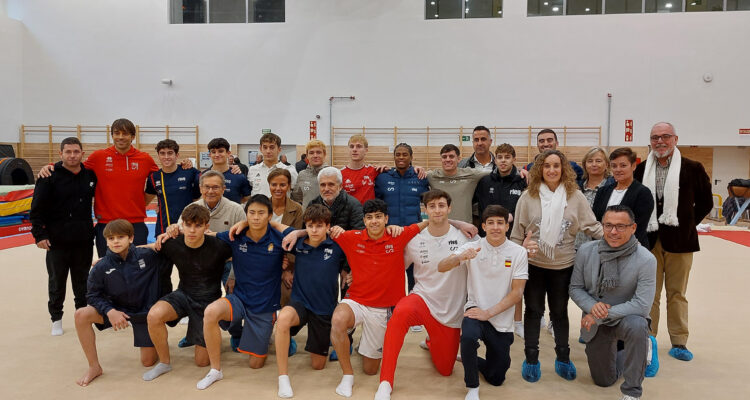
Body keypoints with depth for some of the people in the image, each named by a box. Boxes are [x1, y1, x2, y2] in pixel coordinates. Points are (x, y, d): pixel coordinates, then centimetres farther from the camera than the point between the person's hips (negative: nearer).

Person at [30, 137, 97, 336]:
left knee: (83, 282, 13)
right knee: (57, 283, 9)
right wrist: (39, 234, -12)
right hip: (57, 242, -3)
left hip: (84, 241, 3)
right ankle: (56, 318, 23)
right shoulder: (50, 176, -6)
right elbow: (37, 209, -6)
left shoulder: (90, 175, 5)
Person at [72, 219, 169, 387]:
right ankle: (94, 367, -9)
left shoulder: (148, 256, -18)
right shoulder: (101, 267, -14)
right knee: (81, 314, -23)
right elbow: (93, 295, -7)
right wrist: (109, 311, -24)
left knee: (148, 362, -2)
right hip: (118, 309, 2)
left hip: (145, 311, -2)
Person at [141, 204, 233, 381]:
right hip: (184, 295, 2)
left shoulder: (218, 246, -19)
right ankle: (164, 363, -5)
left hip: (208, 302, -2)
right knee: (154, 315, -32)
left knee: (201, 361, 2)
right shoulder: (173, 245, -12)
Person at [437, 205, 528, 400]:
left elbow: (517, 292, -7)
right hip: (475, 310, -1)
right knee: (469, 336, -36)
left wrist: (488, 313, -16)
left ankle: (471, 360, 42)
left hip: (502, 321, 2)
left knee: (496, 379, 10)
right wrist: (461, 257, -35)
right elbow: (441, 267, -15)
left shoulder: (518, 252, -5)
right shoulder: (472, 247, -5)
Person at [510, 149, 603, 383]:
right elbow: (517, 232, -1)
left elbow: (592, 226, -2)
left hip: (563, 265, 1)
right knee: (533, 311, 11)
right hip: (533, 264, -1)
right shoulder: (528, 196, -7)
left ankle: (563, 359, 32)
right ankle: (531, 359, 25)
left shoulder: (575, 196, -4)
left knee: (560, 312, 16)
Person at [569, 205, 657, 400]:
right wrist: (592, 306, -22)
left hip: (626, 317, -3)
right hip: (594, 325, 3)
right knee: (604, 381, 14)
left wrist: (603, 315, -24)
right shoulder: (586, 251, -11)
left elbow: (642, 305, -23)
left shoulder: (646, 259, -20)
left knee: (637, 325, -40)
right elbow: (575, 288, -2)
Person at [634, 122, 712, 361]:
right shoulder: (641, 170, 3)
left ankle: (679, 343, 19)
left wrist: (687, 224, 3)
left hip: (680, 241, -1)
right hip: (649, 240, 1)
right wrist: (643, 228, 2)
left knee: (677, 294, 9)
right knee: (649, 294, 8)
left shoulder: (692, 169, -1)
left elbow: (705, 203, 7)